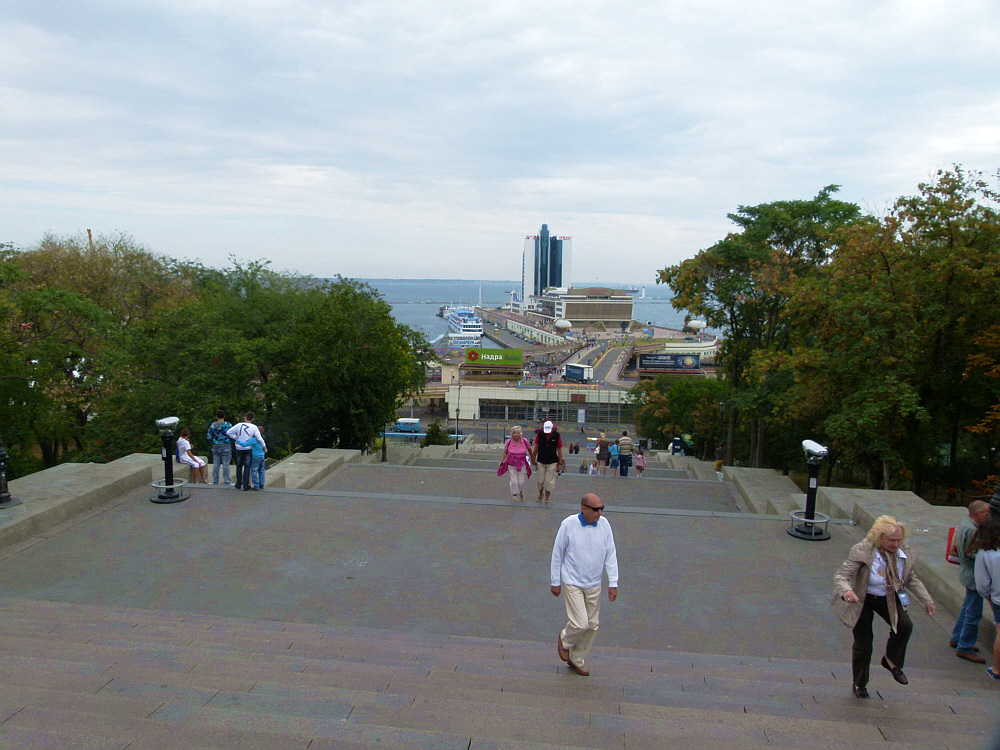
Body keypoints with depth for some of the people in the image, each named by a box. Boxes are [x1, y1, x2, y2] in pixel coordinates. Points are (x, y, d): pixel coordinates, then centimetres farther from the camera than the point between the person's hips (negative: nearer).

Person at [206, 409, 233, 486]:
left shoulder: (212, 425, 1)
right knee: (226, 464, 0)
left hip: (215, 447, 3)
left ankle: (215, 481, 14)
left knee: (215, 464, 9)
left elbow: (208, 437, 4)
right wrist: (230, 443, 12)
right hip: (226, 447, -3)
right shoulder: (228, 425, -8)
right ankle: (227, 481, 3)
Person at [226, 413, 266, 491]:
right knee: (247, 467, 4)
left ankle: (238, 484, 21)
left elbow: (228, 432, -6)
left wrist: (235, 437, 0)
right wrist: (264, 446, 0)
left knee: (239, 466, 15)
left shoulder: (239, 425, -6)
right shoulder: (254, 427, -9)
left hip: (239, 449, 1)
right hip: (248, 449, -1)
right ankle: (245, 485, 1)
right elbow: (259, 438, -11)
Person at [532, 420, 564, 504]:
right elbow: (536, 447, 6)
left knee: (549, 481, 0)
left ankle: (547, 498, 15)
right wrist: (533, 459, 8)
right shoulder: (539, 434, -5)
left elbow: (559, 449, -1)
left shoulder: (557, 435, -8)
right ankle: (540, 495, 31)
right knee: (540, 481, 6)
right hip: (541, 462, 1)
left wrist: (560, 462, 0)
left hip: (552, 463, -1)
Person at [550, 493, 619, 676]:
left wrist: (613, 583, -1)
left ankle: (577, 660, 30)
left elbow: (611, 554, 1)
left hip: (594, 585, 4)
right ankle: (565, 640, 24)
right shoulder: (568, 524, -15)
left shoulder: (604, 524, -6)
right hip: (572, 583, -4)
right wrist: (555, 582, -1)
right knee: (580, 624, -10)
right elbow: (557, 553, -5)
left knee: (591, 626, 10)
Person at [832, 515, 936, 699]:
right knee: (863, 645, 1)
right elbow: (840, 574, -31)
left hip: (888, 598, 4)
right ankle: (859, 684, 28)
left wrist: (927, 601, 6)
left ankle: (892, 662, 6)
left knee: (904, 625, -23)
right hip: (862, 600, -4)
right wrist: (846, 591, -51)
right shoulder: (862, 551, -28)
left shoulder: (903, 553, -11)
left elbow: (910, 579, 8)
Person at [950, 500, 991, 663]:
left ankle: (957, 639, 35)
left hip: (967, 573, 11)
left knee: (967, 608, 23)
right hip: (973, 576, -11)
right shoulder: (971, 529, -26)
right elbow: (974, 554, -25)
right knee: (973, 613, -1)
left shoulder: (964, 522, 5)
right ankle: (964, 648, 9)